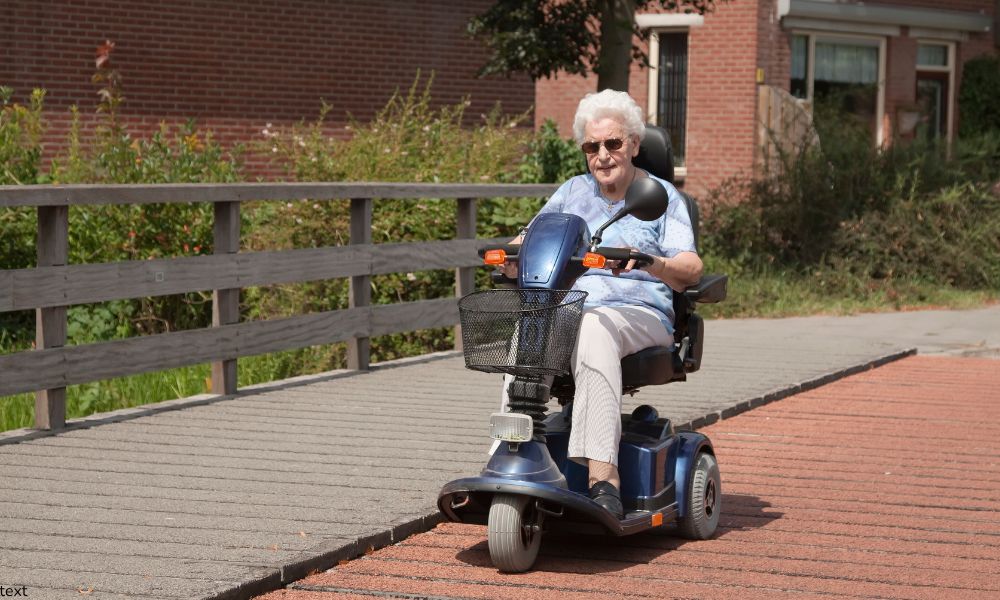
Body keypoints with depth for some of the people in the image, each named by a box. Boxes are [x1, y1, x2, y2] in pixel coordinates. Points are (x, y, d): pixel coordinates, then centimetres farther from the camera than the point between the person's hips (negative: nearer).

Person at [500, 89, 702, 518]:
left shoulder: (660, 195, 12)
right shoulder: (572, 192, 24)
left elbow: (691, 269, -1)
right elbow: (525, 242, 20)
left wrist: (649, 263, -24)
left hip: (639, 313, -3)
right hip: (567, 307, 3)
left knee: (594, 331, -40)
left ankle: (603, 474, -49)